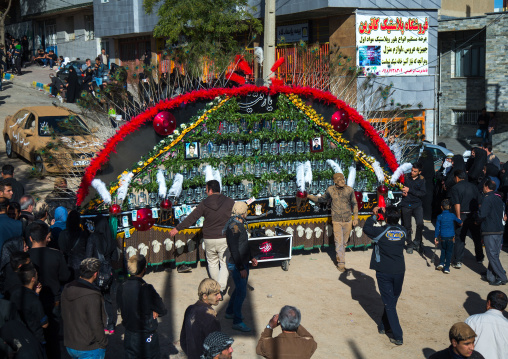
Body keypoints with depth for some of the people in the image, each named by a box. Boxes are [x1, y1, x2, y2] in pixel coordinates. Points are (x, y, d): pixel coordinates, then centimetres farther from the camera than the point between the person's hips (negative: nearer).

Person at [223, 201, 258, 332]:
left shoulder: (240, 225, 10)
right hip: (236, 265, -10)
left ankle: (230, 312, 36)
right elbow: (234, 250, -24)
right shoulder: (233, 227, -22)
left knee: (240, 289, 20)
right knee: (241, 292, -7)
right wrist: (241, 268, -23)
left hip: (243, 263, 10)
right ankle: (237, 321, 0)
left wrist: (251, 257, 24)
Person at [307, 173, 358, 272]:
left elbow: (354, 204, 8)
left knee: (344, 242, 10)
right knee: (339, 243, -5)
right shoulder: (330, 190, -1)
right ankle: (341, 263, 0)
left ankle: (339, 257, 30)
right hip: (337, 221, -1)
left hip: (348, 221, 1)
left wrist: (355, 218, 4)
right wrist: (309, 196, 15)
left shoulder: (349, 190, -2)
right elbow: (323, 199, 17)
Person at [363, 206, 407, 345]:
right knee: (392, 301, 20)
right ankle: (384, 326, 35)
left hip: (384, 272, -4)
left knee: (389, 304, 1)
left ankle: (398, 336, -2)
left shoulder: (381, 231, -14)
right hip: (399, 271, 4)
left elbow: (366, 228, 3)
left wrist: (374, 215, 13)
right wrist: (389, 214, 22)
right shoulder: (403, 232, -2)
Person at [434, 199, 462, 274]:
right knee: (449, 252, 6)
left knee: (443, 250, 22)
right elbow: (460, 222, 16)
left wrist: (435, 237, 3)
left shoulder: (439, 217, -3)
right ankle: (446, 268, 5)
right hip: (451, 237, -1)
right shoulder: (452, 216, -1)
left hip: (442, 237, 1)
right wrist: (460, 224, 41)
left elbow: (437, 228, -2)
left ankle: (441, 263, 10)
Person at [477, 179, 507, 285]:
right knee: (494, 254, 13)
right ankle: (490, 276, 18)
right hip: (499, 230, 9)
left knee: (492, 255, -4)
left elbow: (482, 214, -21)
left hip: (490, 231, -9)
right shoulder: (498, 198, 13)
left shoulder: (488, 198, -14)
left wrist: (477, 220, 1)